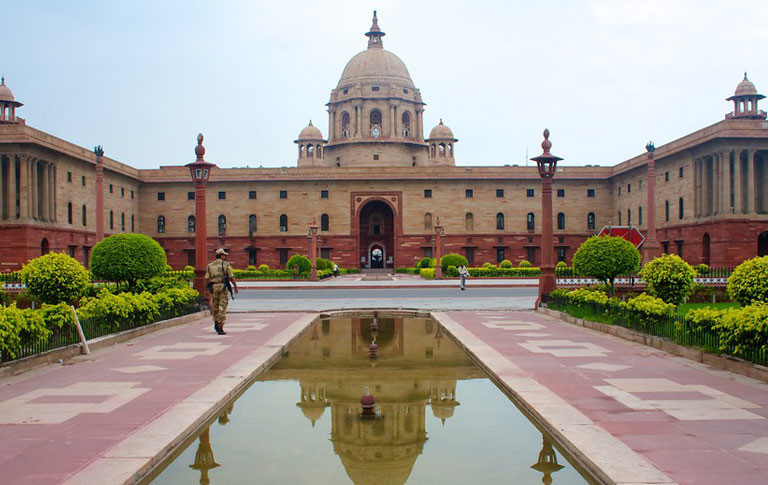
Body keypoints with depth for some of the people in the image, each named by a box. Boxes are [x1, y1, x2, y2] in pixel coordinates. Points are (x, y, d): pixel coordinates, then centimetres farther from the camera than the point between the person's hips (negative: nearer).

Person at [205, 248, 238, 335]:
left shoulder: (210, 265, 7)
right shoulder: (226, 265, -1)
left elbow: (207, 278, 2)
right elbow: (231, 277, -3)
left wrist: (207, 289, 9)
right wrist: (235, 287, 8)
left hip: (213, 287, 3)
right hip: (223, 287, -3)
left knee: (215, 306, 21)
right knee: (222, 307, -3)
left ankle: (216, 323, 28)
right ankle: (220, 328, -8)